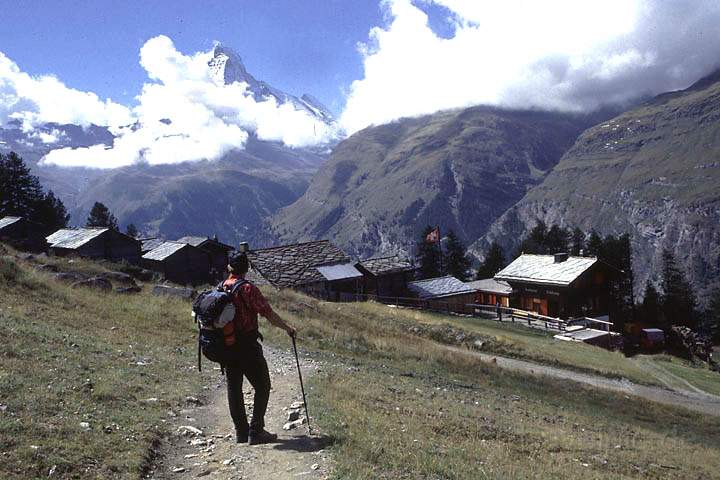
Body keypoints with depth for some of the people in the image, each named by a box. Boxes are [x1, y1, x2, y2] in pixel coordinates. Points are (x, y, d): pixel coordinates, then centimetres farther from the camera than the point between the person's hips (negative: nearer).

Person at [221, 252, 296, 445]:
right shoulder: (247, 288, -13)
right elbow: (267, 312, -15)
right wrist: (287, 327, -3)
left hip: (226, 347, 7)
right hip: (247, 347, -7)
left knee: (234, 388, 13)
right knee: (262, 387, 2)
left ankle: (241, 431, 19)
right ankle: (256, 431, -2)